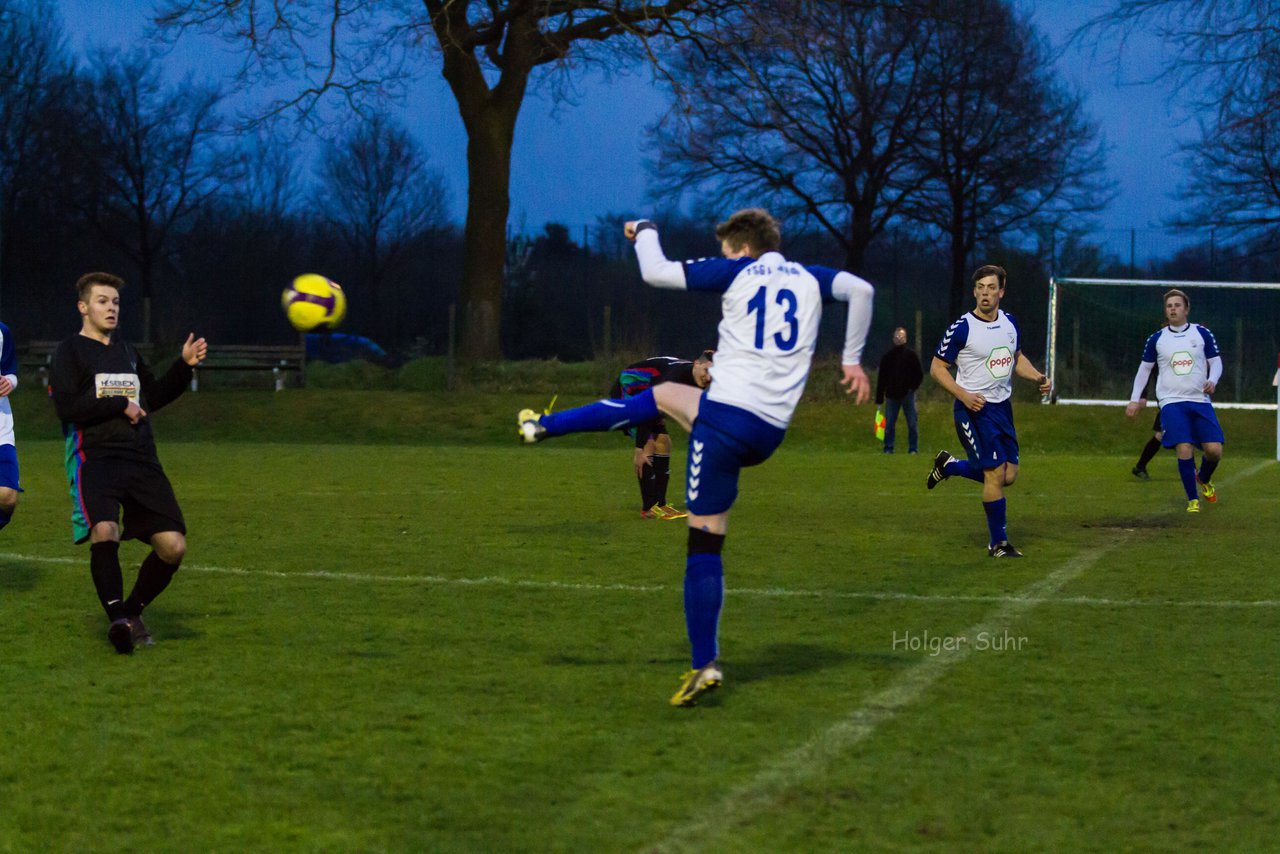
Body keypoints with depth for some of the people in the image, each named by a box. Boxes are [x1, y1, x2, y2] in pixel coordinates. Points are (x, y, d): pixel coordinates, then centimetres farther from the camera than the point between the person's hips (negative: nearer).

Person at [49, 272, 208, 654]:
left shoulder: (127, 351, 22)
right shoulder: (70, 351, 2)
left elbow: (154, 397, 31)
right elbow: (66, 406, -11)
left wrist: (184, 365, 17)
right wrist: (121, 405, -7)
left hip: (141, 461, 6)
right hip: (94, 460, -6)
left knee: (173, 545, -6)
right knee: (104, 532, -32)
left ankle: (132, 612, 16)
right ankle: (117, 618, -18)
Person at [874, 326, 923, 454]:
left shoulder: (911, 355, 3)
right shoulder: (887, 357, 9)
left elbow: (919, 374, 3)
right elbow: (881, 379, 9)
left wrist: (912, 388, -11)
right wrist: (879, 399, 5)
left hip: (907, 395, -2)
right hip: (891, 395, 2)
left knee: (912, 424, -2)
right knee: (889, 424, 2)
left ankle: (913, 449, 3)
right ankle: (888, 448, 8)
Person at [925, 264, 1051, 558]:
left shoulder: (1009, 322, 5)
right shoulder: (962, 328, -14)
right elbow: (937, 367, -8)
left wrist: (1037, 377, 2)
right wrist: (963, 395, -20)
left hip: (1002, 407, 7)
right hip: (974, 408, -7)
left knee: (1009, 475, 6)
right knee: (996, 473, -11)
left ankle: (949, 466, 30)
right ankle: (998, 543, 2)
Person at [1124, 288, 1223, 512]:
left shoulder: (1202, 334, 4)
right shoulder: (1156, 339, 6)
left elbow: (1215, 361, 8)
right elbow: (1145, 368, 14)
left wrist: (1212, 380, -13)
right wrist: (1135, 399, 10)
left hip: (1200, 400, 1)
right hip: (1172, 402, -1)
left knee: (1214, 450, -7)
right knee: (1184, 447, -18)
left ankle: (1204, 479, 29)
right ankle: (1192, 500, -4)